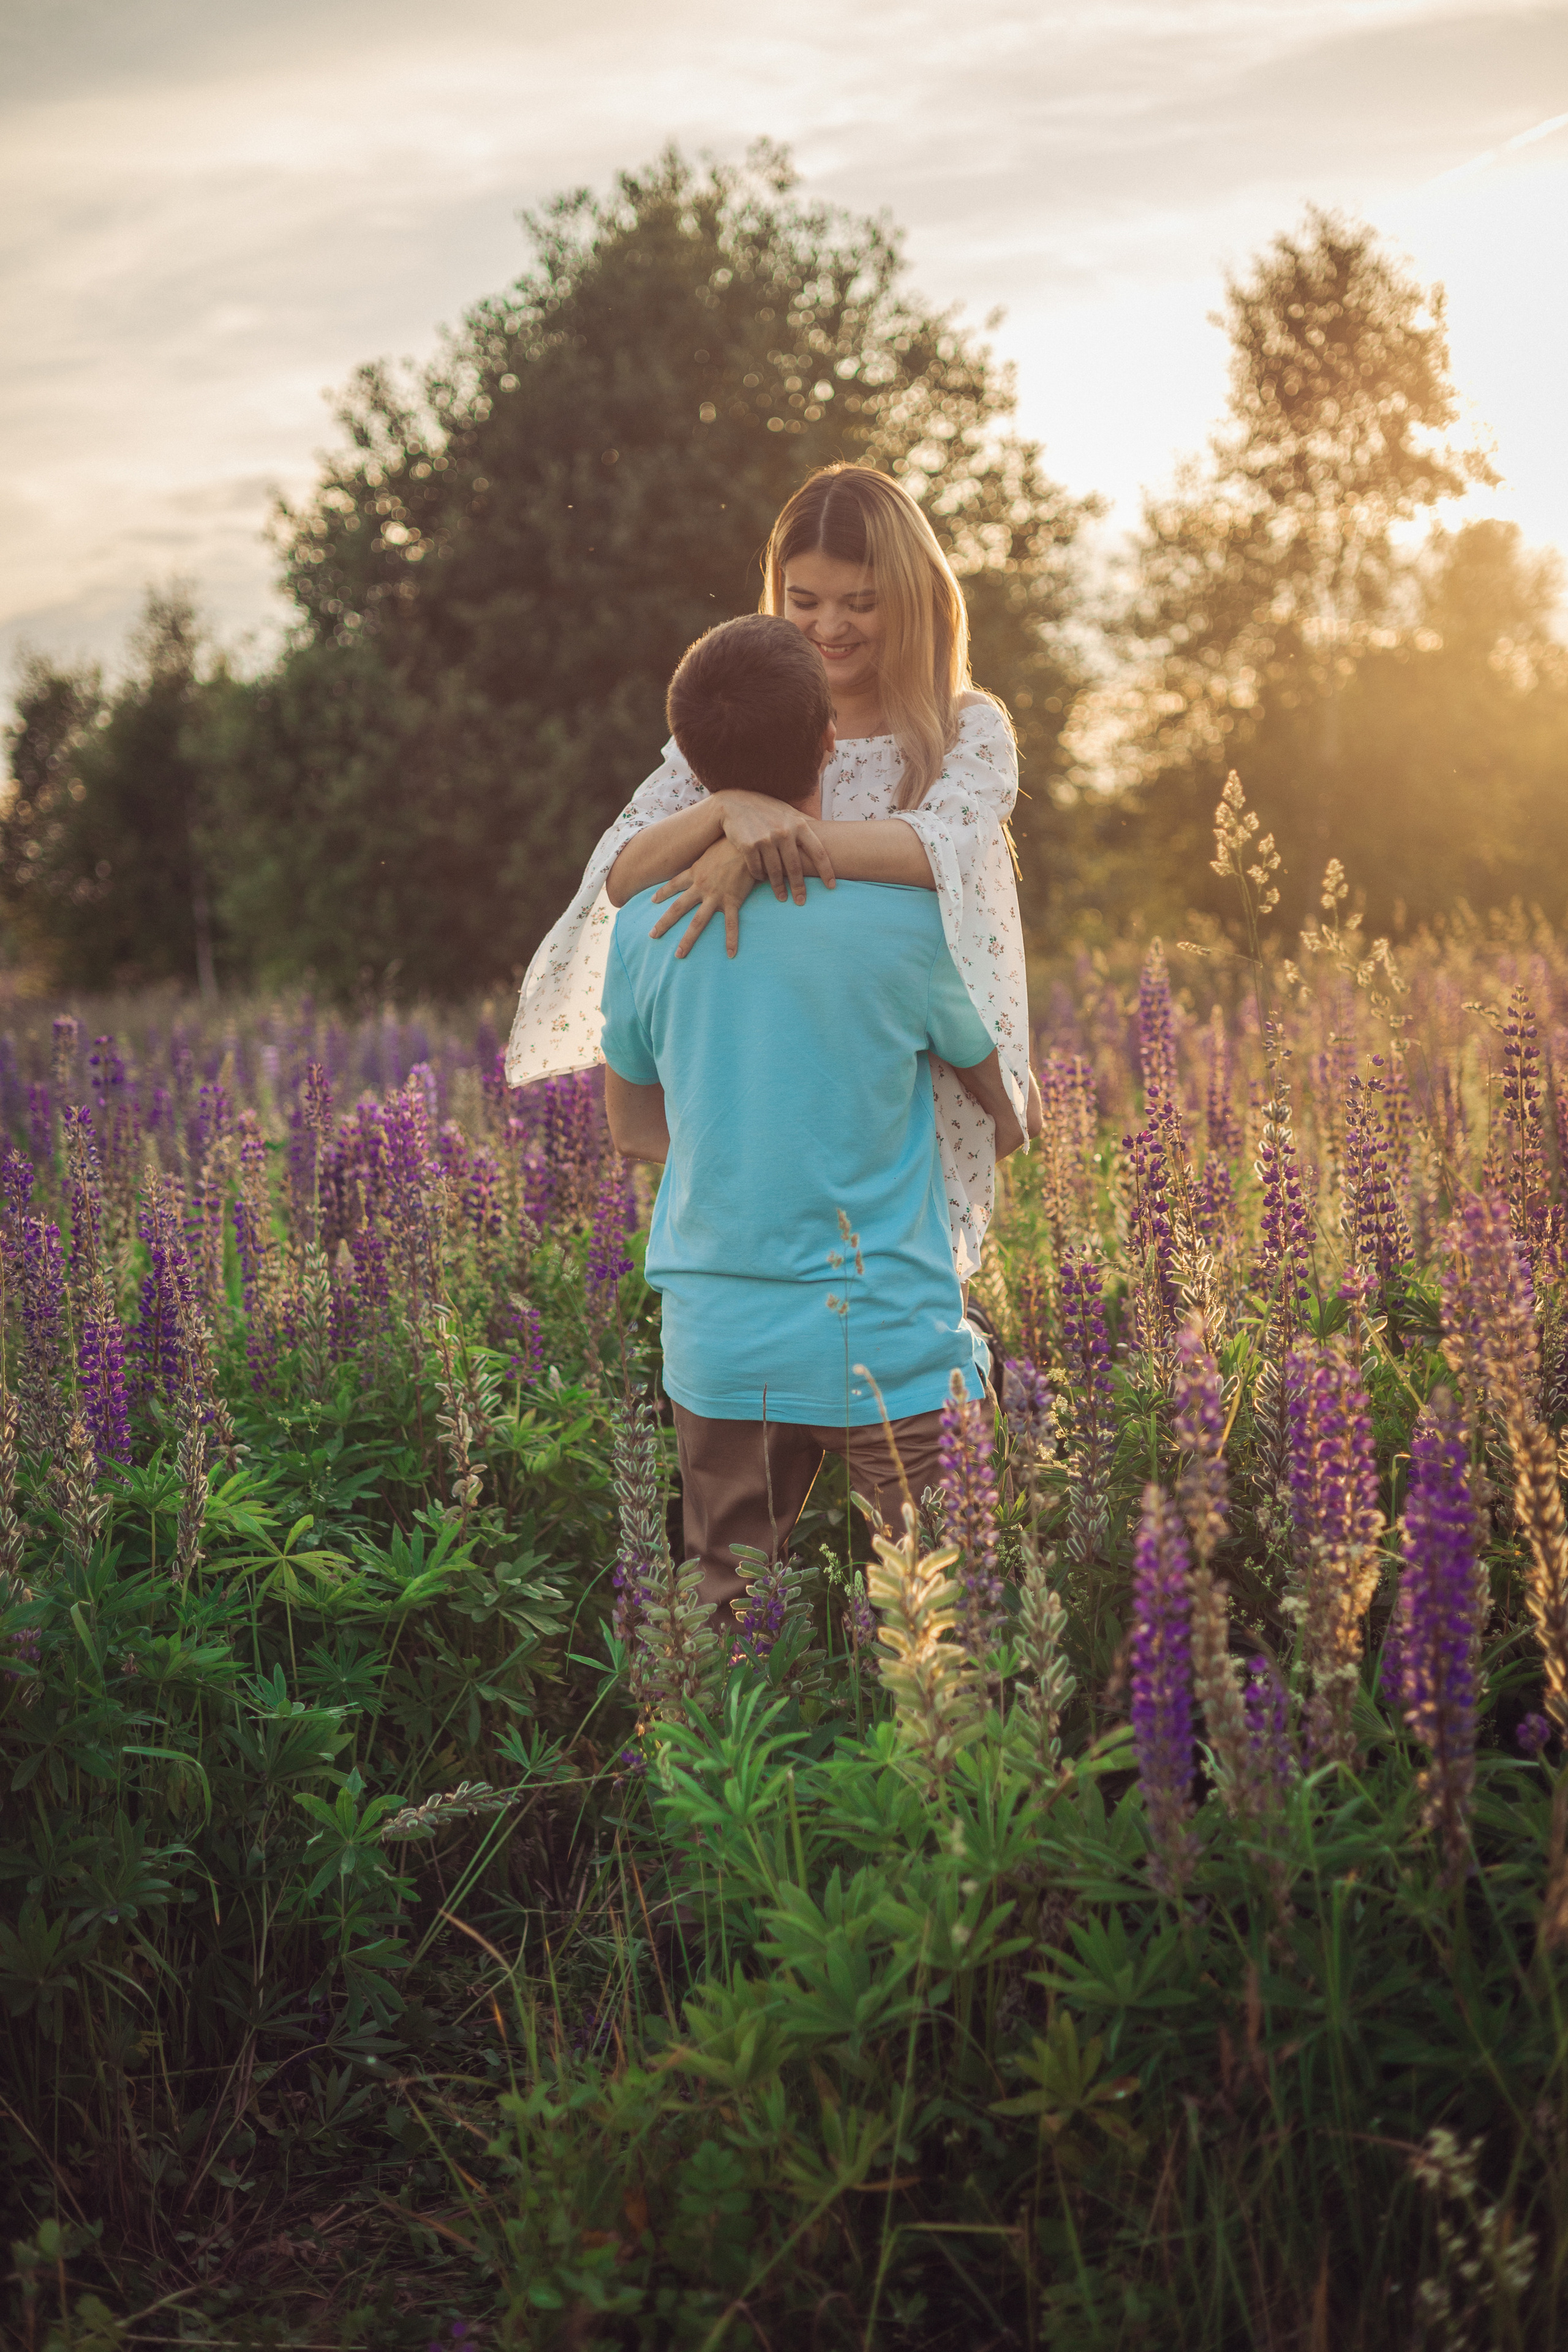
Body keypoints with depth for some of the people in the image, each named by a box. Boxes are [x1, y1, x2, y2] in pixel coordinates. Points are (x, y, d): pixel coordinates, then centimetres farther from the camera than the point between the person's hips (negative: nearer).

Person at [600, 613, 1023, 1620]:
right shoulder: (900, 920, -13)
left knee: (728, 1618, 16)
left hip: (717, 1354, 4)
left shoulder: (647, 927, -3)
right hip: (889, 1346, -4)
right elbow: (1005, 1121, 3)